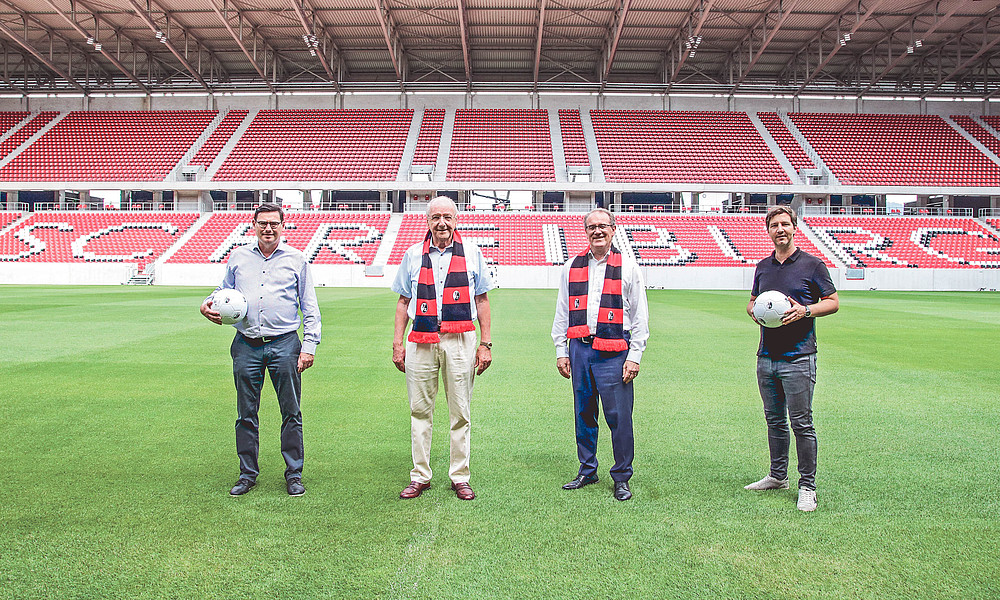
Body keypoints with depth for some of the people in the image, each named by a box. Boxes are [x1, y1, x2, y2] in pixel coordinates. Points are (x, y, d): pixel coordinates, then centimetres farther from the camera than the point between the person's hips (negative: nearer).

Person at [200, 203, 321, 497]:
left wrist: (309, 345, -2)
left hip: (284, 344, -2)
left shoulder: (296, 259, 6)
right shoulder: (238, 257, 11)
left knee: (291, 413, 3)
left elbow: (310, 307, 7)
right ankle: (247, 474, 22)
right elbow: (224, 290, 24)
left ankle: (293, 475, 14)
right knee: (246, 413, 8)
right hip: (246, 345, 2)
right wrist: (208, 304, 1)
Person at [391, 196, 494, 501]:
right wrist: (398, 342, 6)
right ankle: (420, 476, 16)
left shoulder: (472, 253, 7)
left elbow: (482, 300, 8)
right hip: (421, 341, 1)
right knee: (420, 409, 5)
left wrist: (485, 343, 3)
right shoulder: (413, 254, 10)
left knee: (460, 412, 4)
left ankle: (459, 477, 15)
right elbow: (404, 301, 13)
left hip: (460, 340, -1)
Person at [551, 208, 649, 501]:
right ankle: (587, 471, 25)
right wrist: (561, 351, 9)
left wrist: (634, 356, -4)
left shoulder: (628, 267, 2)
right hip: (580, 348, 3)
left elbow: (640, 316, 2)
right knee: (584, 414, 11)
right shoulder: (572, 267, 11)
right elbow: (562, 313, 15)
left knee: (619, 416, -3)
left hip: (613, 352, -3)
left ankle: (622, 477, 12)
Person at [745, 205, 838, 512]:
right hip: (766, 356, 5)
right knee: (774, 420, 14)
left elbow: (833, 302, 2)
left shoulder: (812, 265, -2)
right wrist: (754, 311, 1)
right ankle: (777, 476, 26)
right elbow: (752, 301, 24)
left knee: (801, 424, -2)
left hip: (798, 357, -5)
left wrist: (805, 310, -16)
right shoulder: (763, 267, 14)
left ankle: (807, 486, 7)